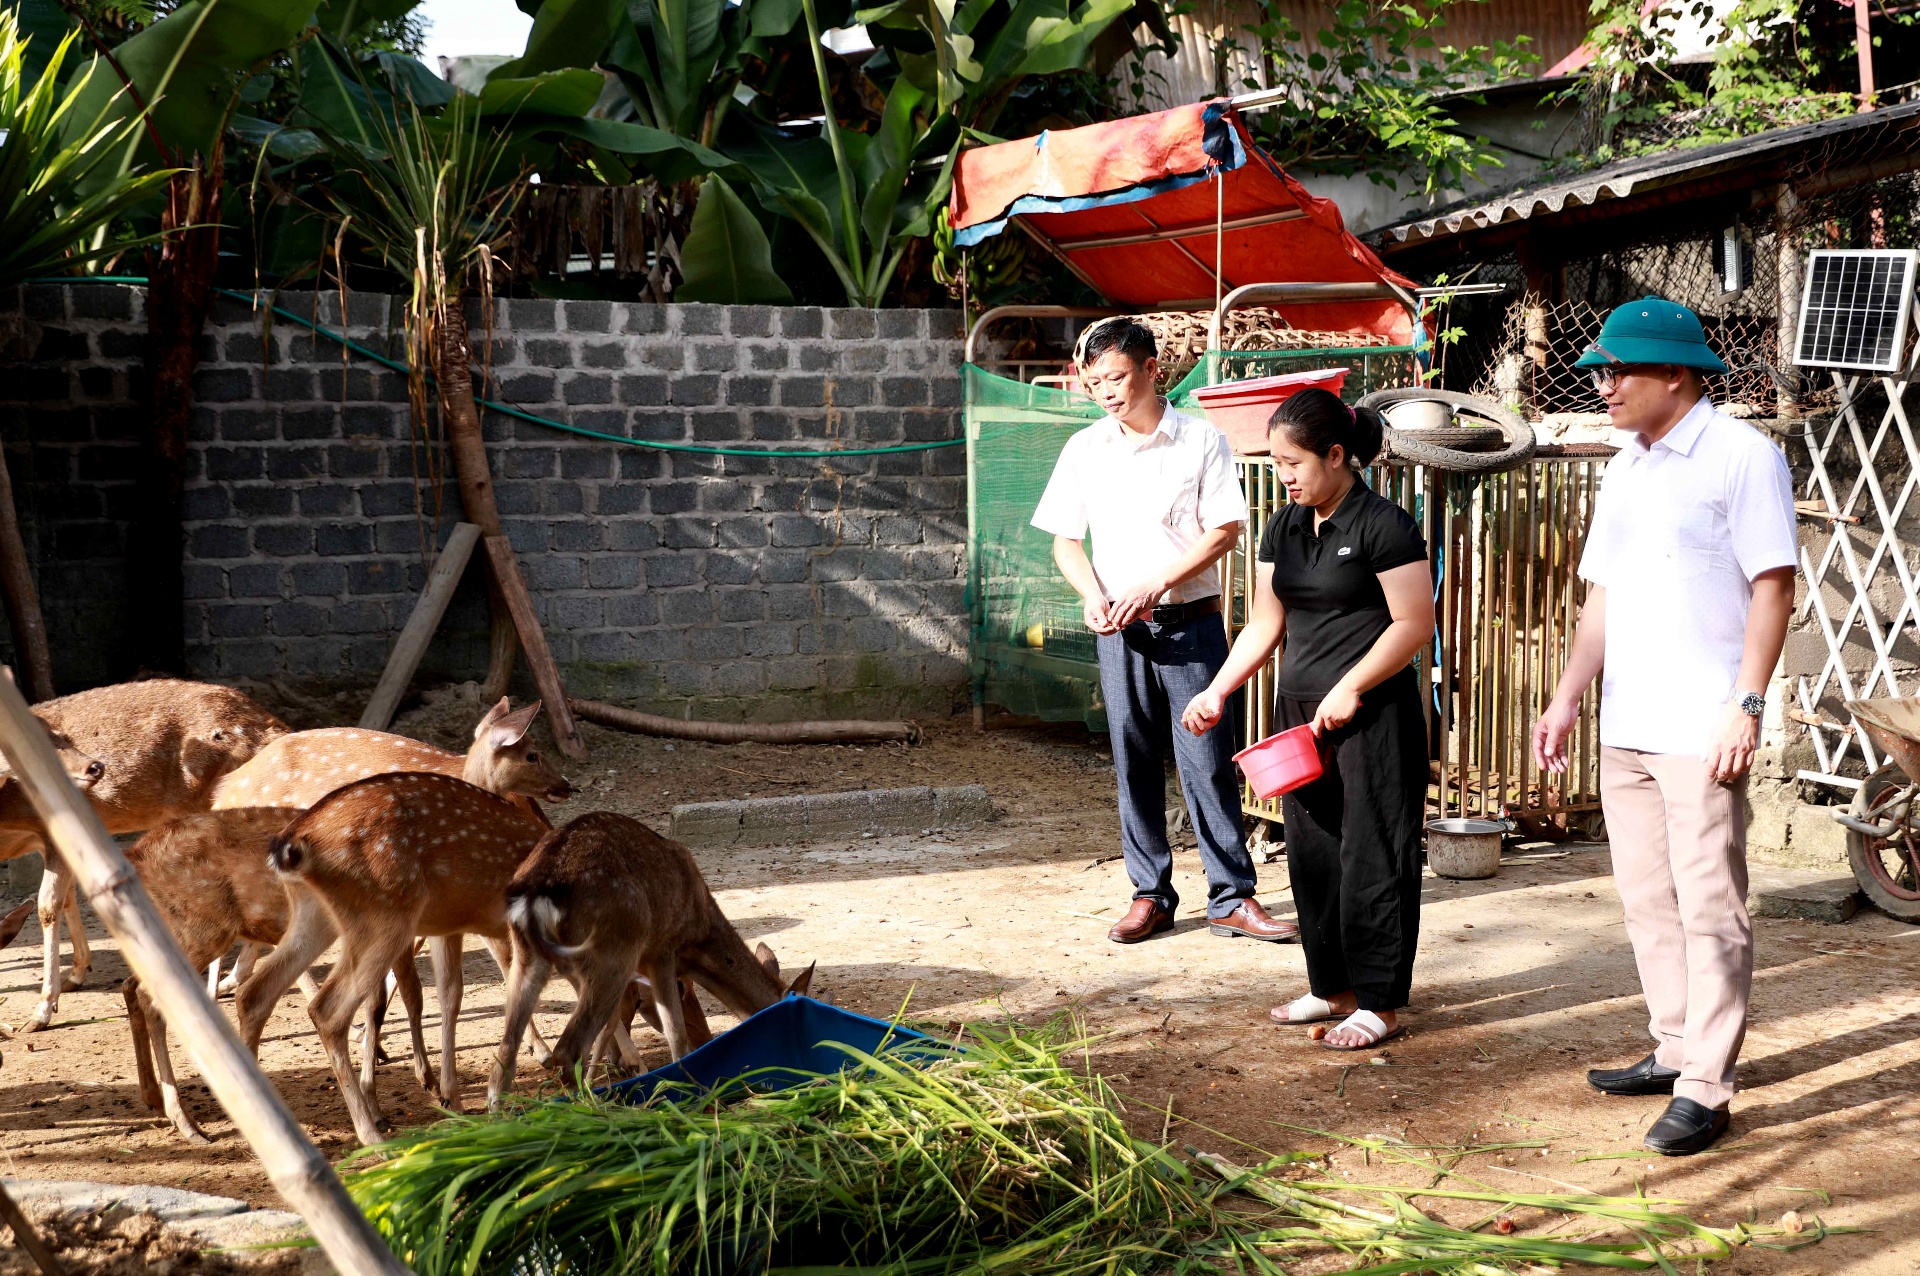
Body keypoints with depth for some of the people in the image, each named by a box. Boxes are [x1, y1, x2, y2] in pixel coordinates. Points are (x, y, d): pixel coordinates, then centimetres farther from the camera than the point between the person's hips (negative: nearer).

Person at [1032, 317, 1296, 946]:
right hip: (1120, 630, 3)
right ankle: (1150, 895, 17)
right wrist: (1093, 595, -8)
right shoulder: (1084, 450, 6)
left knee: (1208, 761, -2)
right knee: (1134, 763, 7)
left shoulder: (1201, 440, -3)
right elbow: (1065, 540, 10)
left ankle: (1233, 897, 5)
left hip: (1191, 623, -3)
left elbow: (1223, 532, -7)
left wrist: (1154, 586, -15)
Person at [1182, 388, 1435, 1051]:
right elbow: (1266, 625, 15)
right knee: (1311, 852, 12)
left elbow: (1415, 625, -14)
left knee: (1370, 856, -2)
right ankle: (1331, 986, 24)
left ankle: (1379, 1001, 7)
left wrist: (1349, 688, -18)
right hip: (1300, 712, 7)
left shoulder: (1383, 525, -11)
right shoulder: (1283, 529, 11)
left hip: (1372, 716, -7)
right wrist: (1217, 692, 6)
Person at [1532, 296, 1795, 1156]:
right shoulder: (1624, 470, 15)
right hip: (1626, 727, 8)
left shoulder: (1741, 457, -7)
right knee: (1647, 900, 13)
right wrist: (1568, 697, 13)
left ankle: (1706, 1090, 0)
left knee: (1708, 908, -4)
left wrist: (1746, 706, -17)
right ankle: (1673, 1050, 25)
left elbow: (1772, 587, -10)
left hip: (1700, 730, -8)